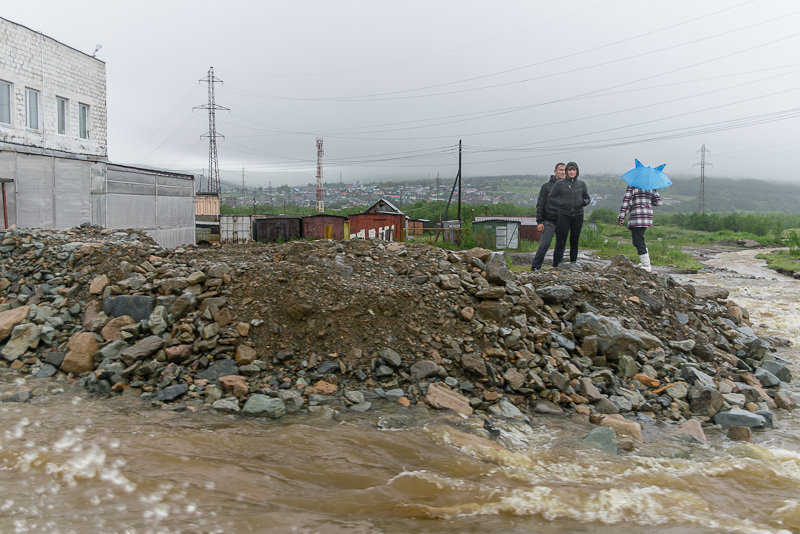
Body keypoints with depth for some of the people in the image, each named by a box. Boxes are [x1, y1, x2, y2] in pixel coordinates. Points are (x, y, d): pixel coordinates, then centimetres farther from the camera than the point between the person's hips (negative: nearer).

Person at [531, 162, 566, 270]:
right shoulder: (547, 186, 2)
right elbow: (540, 205, 0)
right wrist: (539, 221, -7)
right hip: (549, 221, -3)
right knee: (544, 245, -11)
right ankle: (535, 266, -3)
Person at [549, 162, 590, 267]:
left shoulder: (581, 184, 9)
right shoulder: (560, 183, 0)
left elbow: (587, 198, 17)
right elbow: (550, 198, 3)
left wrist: (584, 202, -6)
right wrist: (560, 202, -15)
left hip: (578, 216, 3)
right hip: (564, 216, -3)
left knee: (574, 242, 10)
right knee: (560, 243, -8)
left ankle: (573, 265, 19)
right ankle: (556, 266, -7)